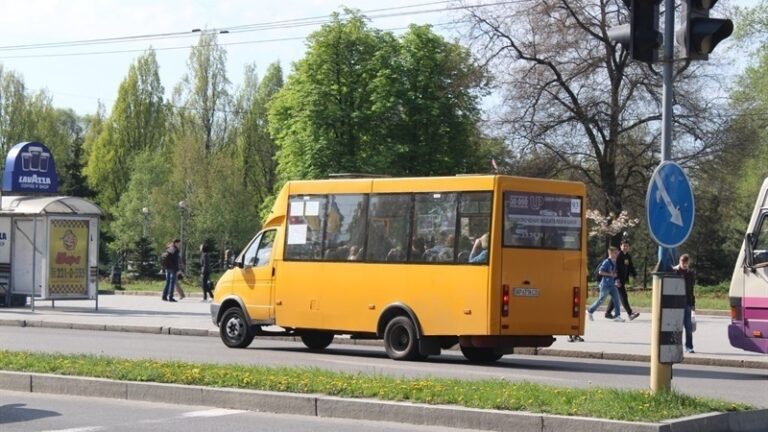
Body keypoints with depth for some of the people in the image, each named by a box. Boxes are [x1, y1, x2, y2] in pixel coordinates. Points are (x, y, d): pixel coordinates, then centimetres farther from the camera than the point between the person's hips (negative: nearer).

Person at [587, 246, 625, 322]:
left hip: (612, 285, 8)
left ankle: (617, 316, -4)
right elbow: (600, 272, -19)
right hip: (605, 285, -8)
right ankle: (590, 311, 21)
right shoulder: (606, 262, -14)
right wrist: (610, 274, -19)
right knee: (601, 300, 3)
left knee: (616, 299, -4)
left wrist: (615, 274, 4)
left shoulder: (614, 262, 10)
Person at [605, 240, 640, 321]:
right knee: (623, 296, -12)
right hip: (618, 280, -9)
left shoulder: (628, 257, 13)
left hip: (623, 280, 9)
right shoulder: (618, 256, -12)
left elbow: (631, 268, 20)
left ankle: (608, 312, 23)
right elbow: (616, 268, -18)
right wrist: (617, 280, -23)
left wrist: (635, 275, 4)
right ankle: (630, 314, -17)